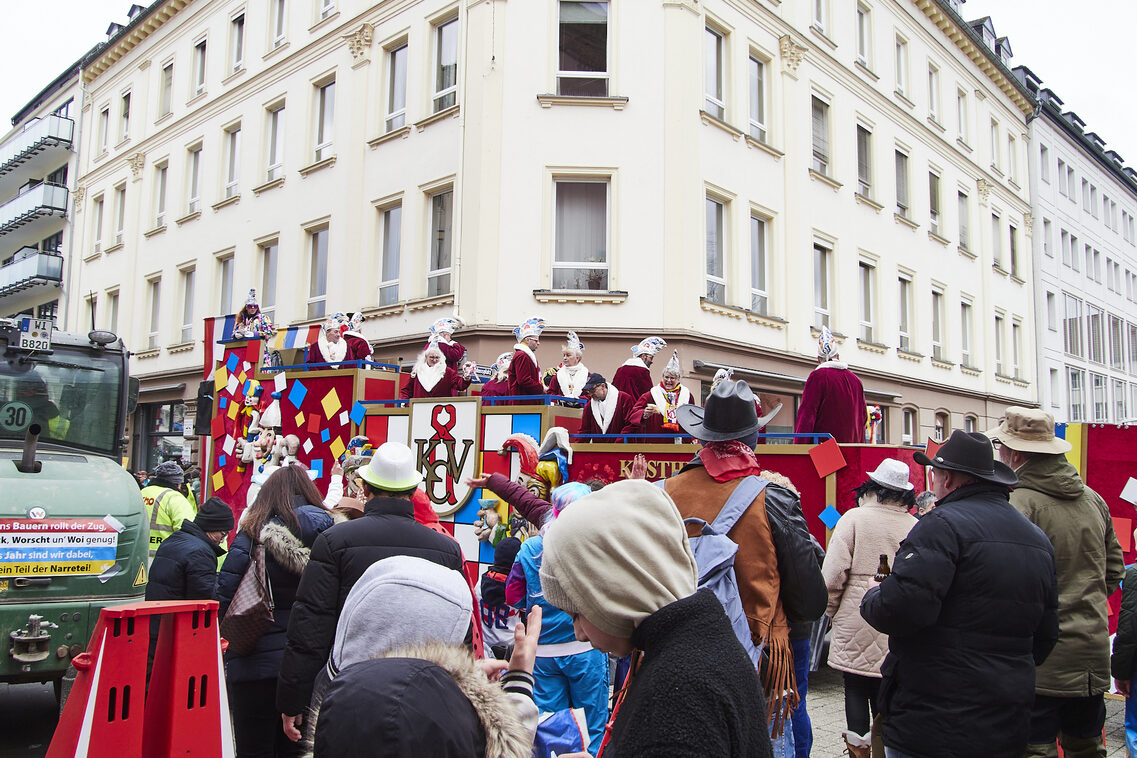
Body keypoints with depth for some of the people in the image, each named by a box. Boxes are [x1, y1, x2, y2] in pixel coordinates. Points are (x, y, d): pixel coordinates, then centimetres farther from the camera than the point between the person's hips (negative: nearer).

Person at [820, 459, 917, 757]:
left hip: (857, 624, -3)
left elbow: (832, 575, -10)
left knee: (855, 688, 8)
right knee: (886, 694, 13)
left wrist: (833, 611, 5)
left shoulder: (854, 518, -8)